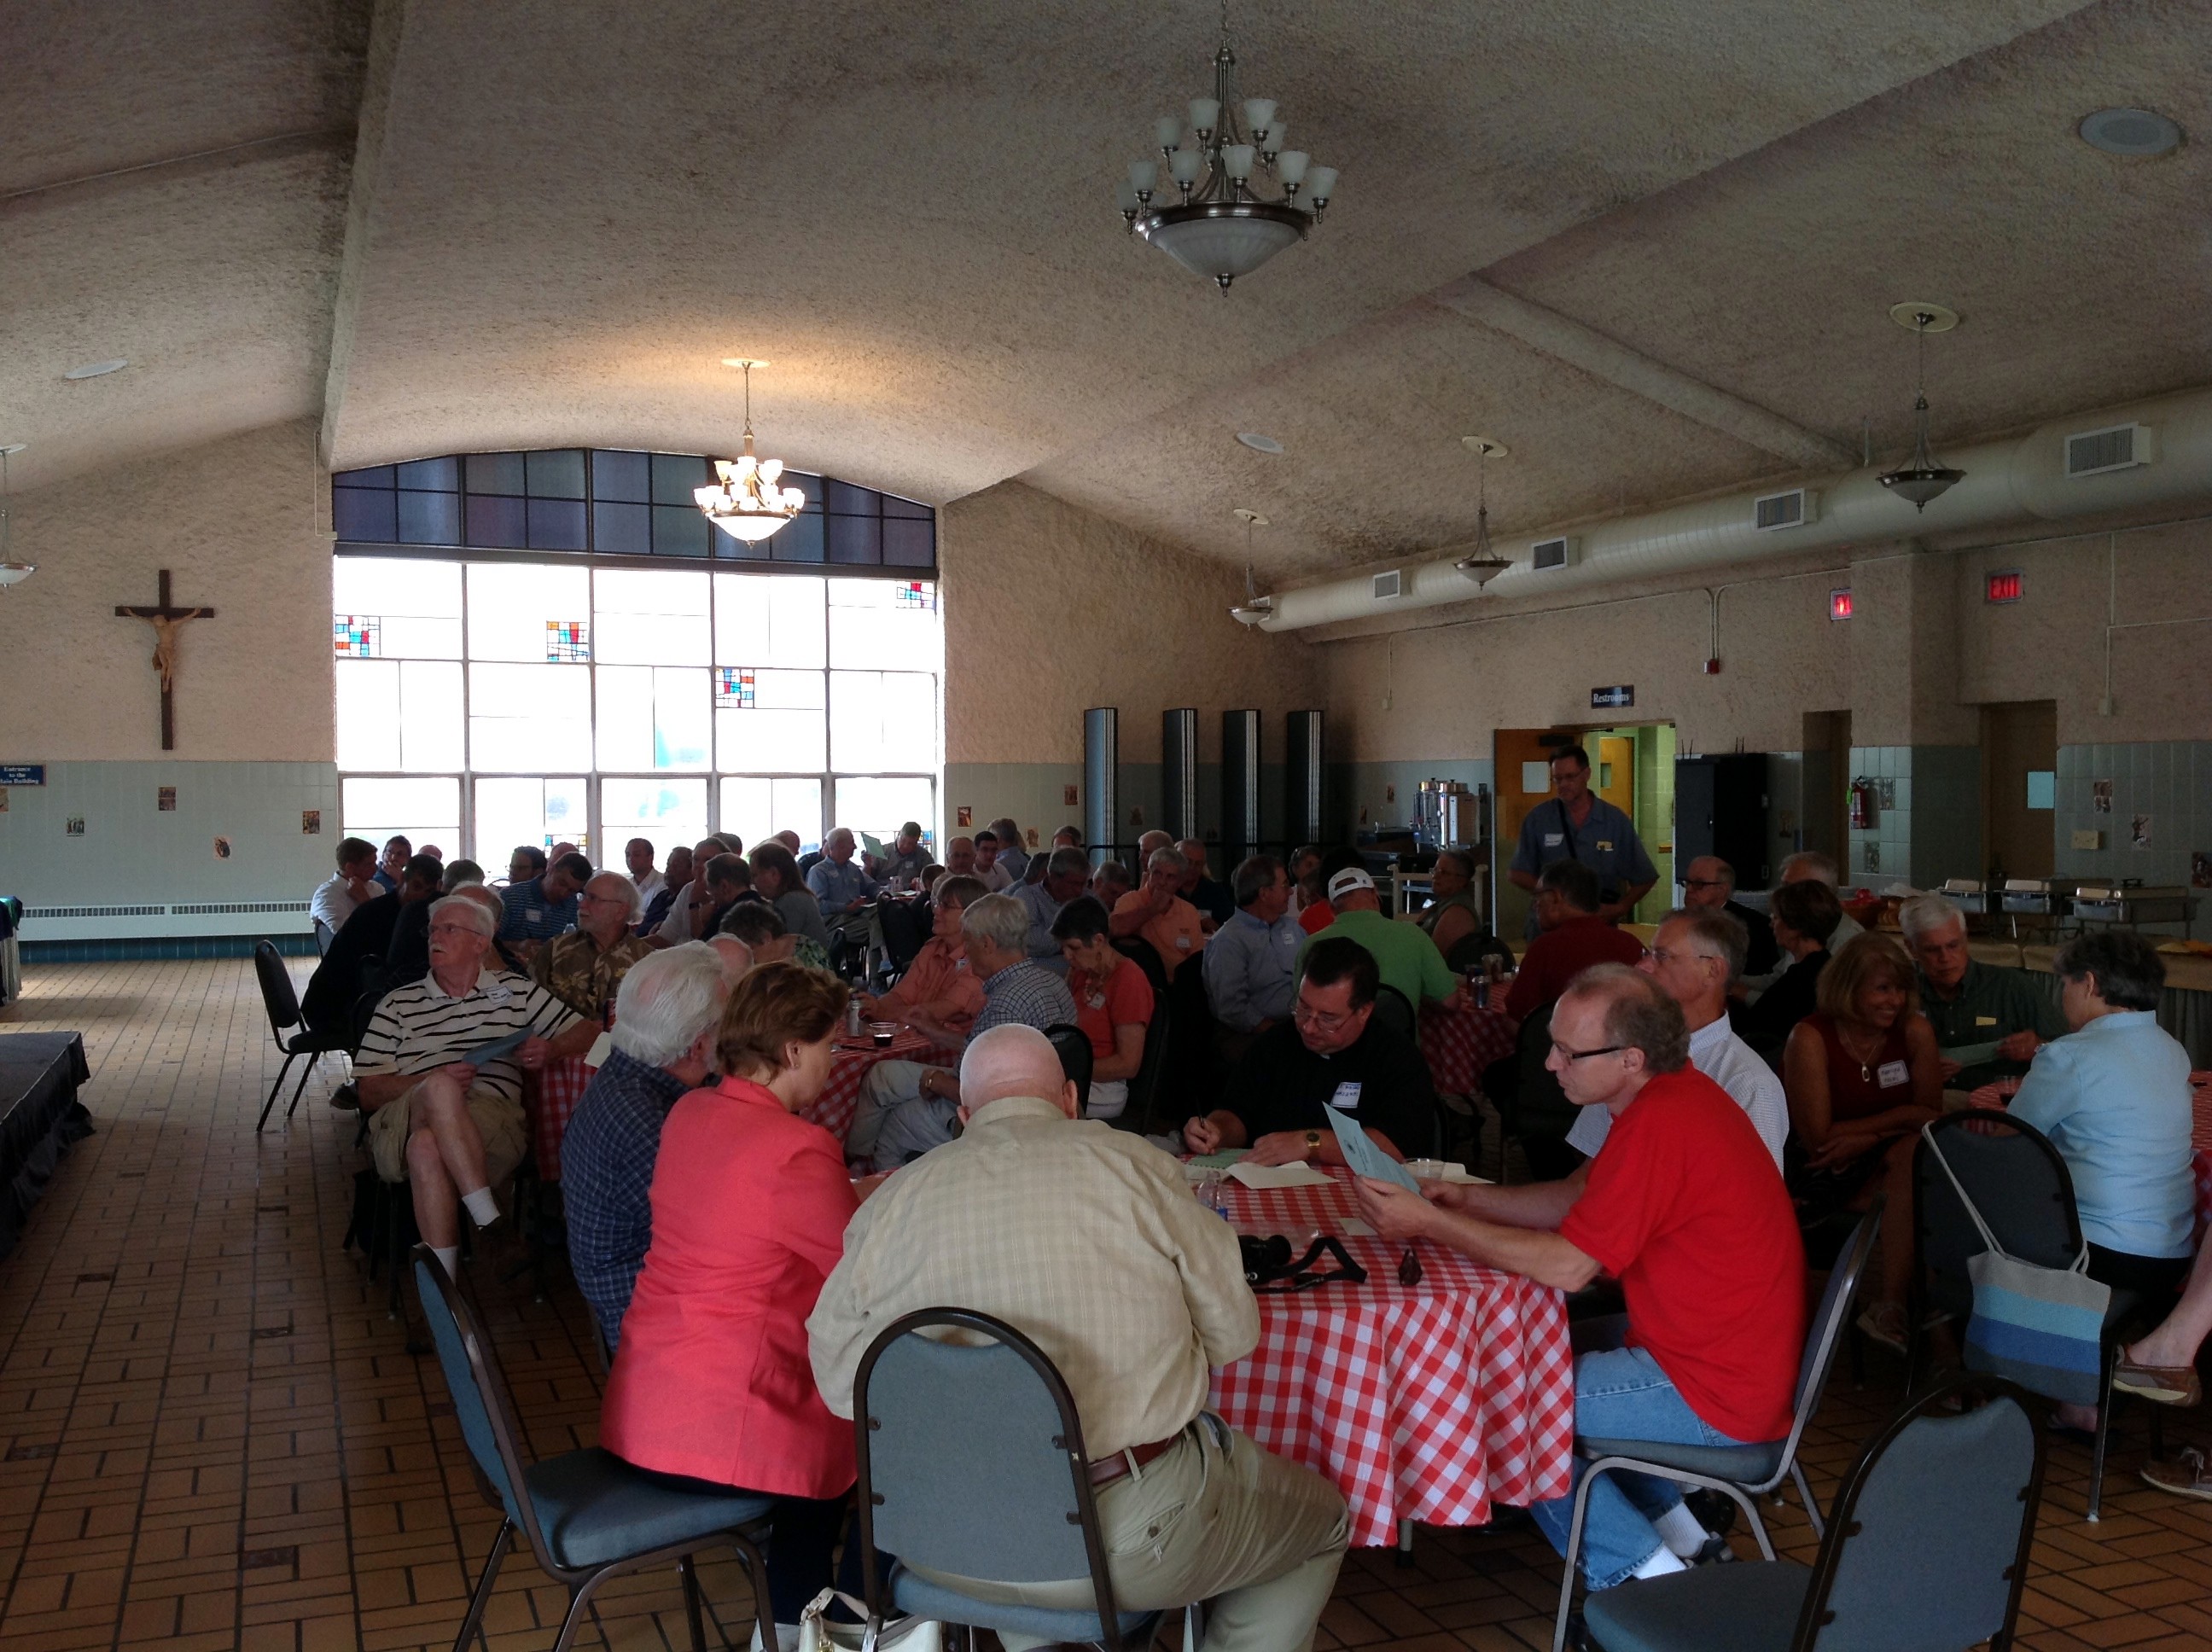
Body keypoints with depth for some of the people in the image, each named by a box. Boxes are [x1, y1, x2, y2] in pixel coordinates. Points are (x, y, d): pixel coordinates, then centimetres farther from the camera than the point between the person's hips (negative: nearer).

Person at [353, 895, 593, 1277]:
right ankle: (490, 1222, -38)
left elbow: (589, 1032, 20)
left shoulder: (516, 991, 22)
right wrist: (434, 1082, -7)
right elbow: (368, 1094, 12)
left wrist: (551, 1048, -3)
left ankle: (443, 1281, -38)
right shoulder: (397, 1004, 21)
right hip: (401, 1126, 1)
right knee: (440, 1088, -36)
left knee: (428, 1146, -36)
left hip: (493, 1122, 0)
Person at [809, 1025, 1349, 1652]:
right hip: (1124, 1540, -3)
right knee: (1322, 1518, 23)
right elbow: (1232, 1331, -2)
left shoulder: (890, 1199, 0)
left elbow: (836, 1379, 2)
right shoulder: (1128, 1164, -7)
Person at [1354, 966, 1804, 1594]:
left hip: (1717, 1397, -10)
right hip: (1739, 1360, 10)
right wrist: (1466, 1198, 0)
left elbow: (1566, 1266, -24)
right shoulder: (1674, 1093, 4)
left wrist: (1429, 1223, -19)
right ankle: (1682, 1534, 21)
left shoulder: (1657, 1127, -27)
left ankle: (1643, 1573, 5)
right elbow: (1577, 1196, 13)